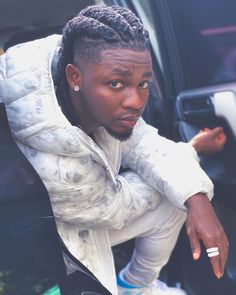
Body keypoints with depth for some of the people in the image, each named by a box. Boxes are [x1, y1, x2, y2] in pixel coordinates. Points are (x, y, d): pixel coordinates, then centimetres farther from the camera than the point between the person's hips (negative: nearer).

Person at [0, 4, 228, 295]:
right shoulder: (55, 169, -39)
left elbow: (141, 144, -6)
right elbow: (117, 205, -20)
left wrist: (196, 197, -23)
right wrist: (194, 149, -9)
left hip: (86, 213, 7)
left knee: (180, 196, 6)